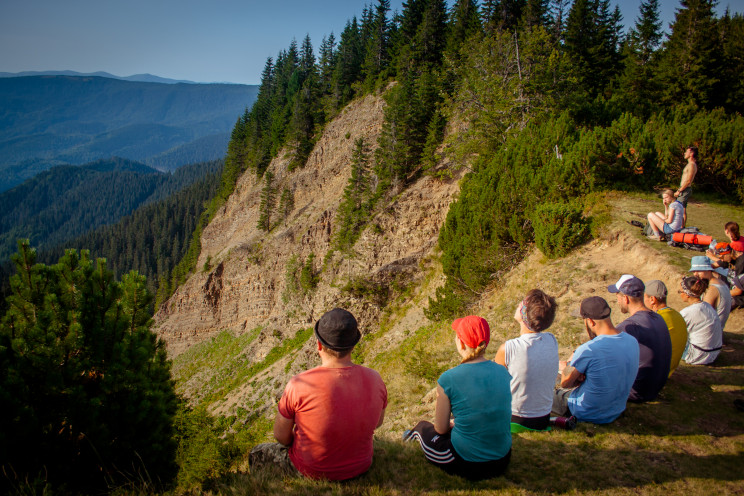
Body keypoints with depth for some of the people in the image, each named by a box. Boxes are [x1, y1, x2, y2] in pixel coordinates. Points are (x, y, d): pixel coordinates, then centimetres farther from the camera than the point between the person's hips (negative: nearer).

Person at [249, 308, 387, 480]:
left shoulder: (299, 385, -28)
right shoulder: (374, 379, -17)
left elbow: (281, 435, -13)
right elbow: (377, 422, 2)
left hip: (311, 471, -3)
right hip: (360, 467, 4)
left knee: (258, 454, 24)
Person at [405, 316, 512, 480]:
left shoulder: (448, 379, -20)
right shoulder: (502, 372, -5)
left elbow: (441, 428, -7)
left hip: (468, 466, -5)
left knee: (423, 427, 22)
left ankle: (416, 434, 51)